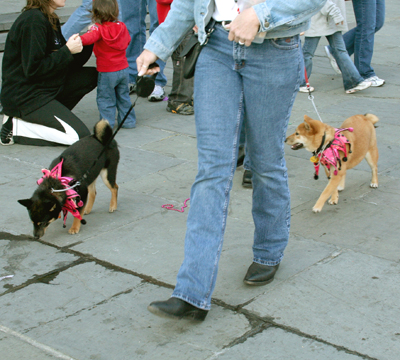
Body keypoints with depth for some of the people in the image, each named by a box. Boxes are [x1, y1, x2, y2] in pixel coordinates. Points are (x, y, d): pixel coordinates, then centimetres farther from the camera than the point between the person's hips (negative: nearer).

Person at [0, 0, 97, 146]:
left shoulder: (51, 19, 10)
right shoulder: (34, 20, -19)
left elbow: (66, 65, 12)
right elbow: (33, 69, -23)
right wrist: (67, 50, -19)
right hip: (24, 97, -10)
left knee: (93, 75, 8)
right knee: (80, 136, -16)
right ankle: (17, 127, -6)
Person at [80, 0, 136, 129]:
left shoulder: (99, 28, -17)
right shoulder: (122, 26, 1)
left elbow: (90, 37, -37)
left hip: (107, 72, -6)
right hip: (123, 69, 6)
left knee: (105, 99, 5)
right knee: (123, 97, 19)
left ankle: (107, 123, 5)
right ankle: (128, 121, 25)